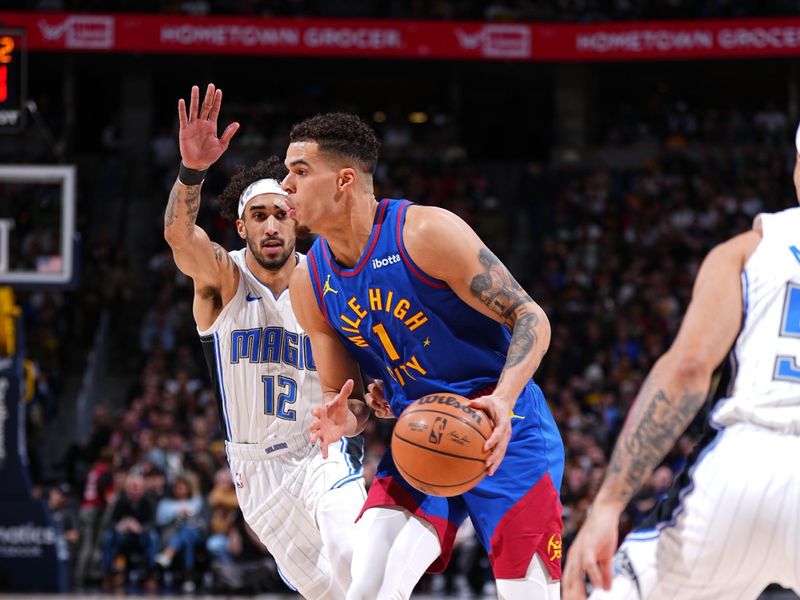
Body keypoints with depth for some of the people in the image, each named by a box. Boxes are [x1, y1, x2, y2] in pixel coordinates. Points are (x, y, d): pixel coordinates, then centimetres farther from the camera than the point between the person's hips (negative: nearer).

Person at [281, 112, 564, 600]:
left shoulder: (426, 232, -17)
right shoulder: (310, 285, 2)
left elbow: (529, 319, -15)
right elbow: (339, 392, 12)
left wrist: (503, 401, -33)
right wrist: (342, 419, -14)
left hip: (504, 430, -5)